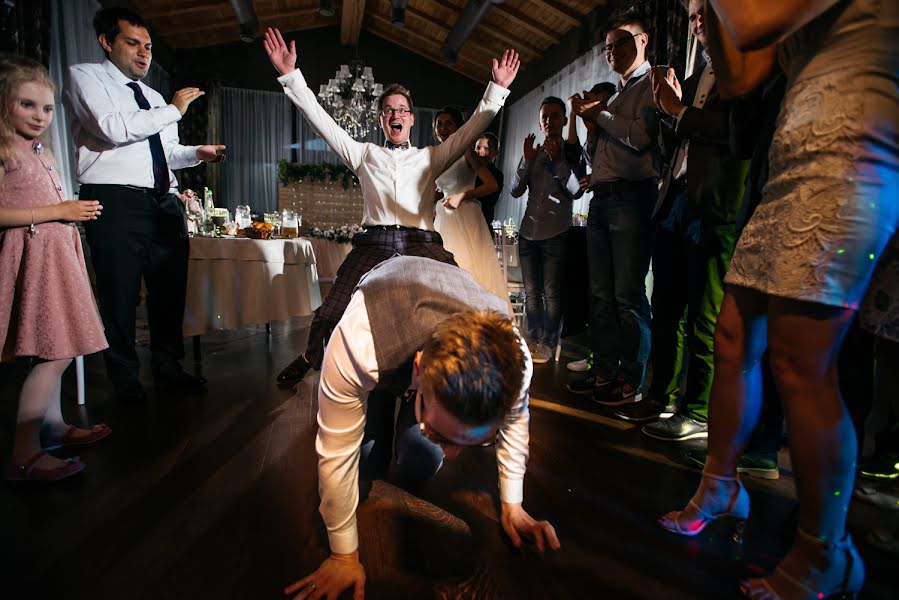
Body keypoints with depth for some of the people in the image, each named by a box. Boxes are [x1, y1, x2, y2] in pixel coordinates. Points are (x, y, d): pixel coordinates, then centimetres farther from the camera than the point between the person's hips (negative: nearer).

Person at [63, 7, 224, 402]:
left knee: (170, 288, 8)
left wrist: (197, 153, 9)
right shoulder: (84, 77, 4)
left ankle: (167, 368, 22)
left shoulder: (153, 97, 26)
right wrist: (173, 110, -8)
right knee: (120, 295, -2)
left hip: (165, 202, 7)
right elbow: (113, 128, -14)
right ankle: (125, 380, 12)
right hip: (116, 202, -6)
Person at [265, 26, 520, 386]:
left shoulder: (430, 157, 22)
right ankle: (309, 359, 22)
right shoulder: (364, 154, 22)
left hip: (422, 244, 0)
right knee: (332, 315, -9)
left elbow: (471, 129, 16)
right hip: (374, 242, 0)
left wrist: (497, 88, 6)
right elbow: (321, 120, 15)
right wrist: (290, 75, 8)